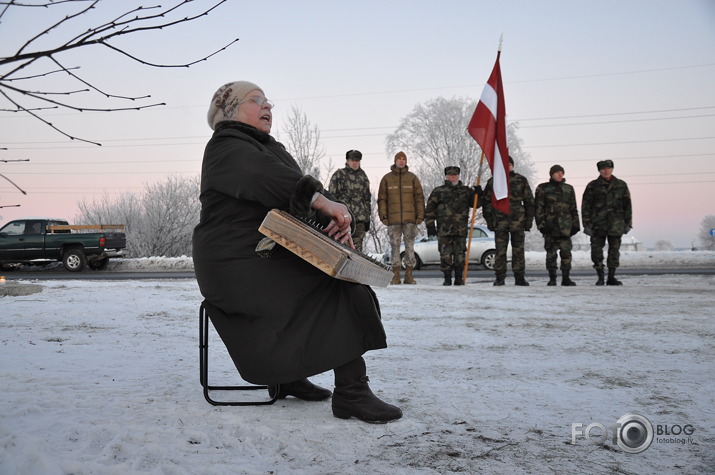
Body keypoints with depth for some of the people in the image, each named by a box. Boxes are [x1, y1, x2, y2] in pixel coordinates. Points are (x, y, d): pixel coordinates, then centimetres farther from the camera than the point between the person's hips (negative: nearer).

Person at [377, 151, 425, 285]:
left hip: (410, 219, 0)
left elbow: (419, 197, 7)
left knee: (410, 246, 1)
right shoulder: (387, 178, 9)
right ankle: (395, 275, 7)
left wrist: (420, 215, -1)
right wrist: (383, 216, -2)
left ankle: (409, 275, 7)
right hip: (393, 219, 0)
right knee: (394, 246, 2)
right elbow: (382, 199, 8)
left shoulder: (412, 177, 9)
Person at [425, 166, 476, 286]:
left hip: (461, 230, 2)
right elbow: (430, 210, 6)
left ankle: (459, 278, 11)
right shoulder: (438, 191, 8)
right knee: (445, 255, -1)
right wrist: (430, 225, -1)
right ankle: (447, 278, 9)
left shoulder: (466, 191, 15)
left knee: (459, 254, 2)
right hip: (444, 230, -1)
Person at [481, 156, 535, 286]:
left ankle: (519, 277, 12)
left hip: (517, 222, 0)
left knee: (518, 251, 4)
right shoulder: (493, 181, 8)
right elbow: (486, 202, 8)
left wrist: (529, 220, 3)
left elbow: (529, 201, 10)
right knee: (500, 251, 0)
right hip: (500, 221, 0)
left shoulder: (521, 180, 8)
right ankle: (500, 277, 7)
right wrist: (489, 220, 0)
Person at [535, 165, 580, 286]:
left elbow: (573, 208, 17)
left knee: (566, 252, -2)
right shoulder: (543, 188, 5)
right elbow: (539, 208, 1)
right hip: (550, 226, -2)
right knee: (551, 253, 1)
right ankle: (552, 278, 9)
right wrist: (541, 224, -7)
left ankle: (566, 278, 6)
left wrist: (575, 224, 11)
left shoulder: (569, 189, 15)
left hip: (565, 226, 2)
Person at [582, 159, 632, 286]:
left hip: (616, 224, 1)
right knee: (596, 250, -1)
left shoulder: (621, 185, 8)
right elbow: (586, 206, 1)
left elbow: (627, 205, 11)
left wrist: (628, 223, 6)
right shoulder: (592, 186, 3)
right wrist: (587, 224, -6)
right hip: (598, 224, -1)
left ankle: (611, 277, 13)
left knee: (614, 250, 4)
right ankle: (600, 277, 10)